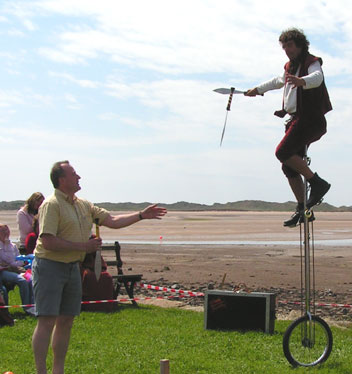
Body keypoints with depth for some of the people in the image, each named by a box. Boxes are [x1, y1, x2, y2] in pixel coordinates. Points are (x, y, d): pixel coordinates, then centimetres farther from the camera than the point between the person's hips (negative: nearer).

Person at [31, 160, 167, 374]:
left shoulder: (84, 205, 14)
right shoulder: (52, 205, -13)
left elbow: (112, 221, 16)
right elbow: (48, 242, -21)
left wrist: (142, 215, 10)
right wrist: (83, 246, -17)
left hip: (72, 267, 8)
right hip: (50, 266, -8)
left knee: (66, 320, 11)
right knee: (47, 321, -10)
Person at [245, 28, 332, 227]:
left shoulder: (312, 62, -6)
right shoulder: (290, 67, 20)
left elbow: (317, 78, -30)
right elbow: (278, 81, 41)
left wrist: (302, 81, -51)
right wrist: (258, 89, 53)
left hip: (310, 119, -9)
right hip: (297, 119, 9)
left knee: (283, 152, -23)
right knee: (289, 167, 5)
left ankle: (317, 183, -14)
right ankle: (303, 209, 11)